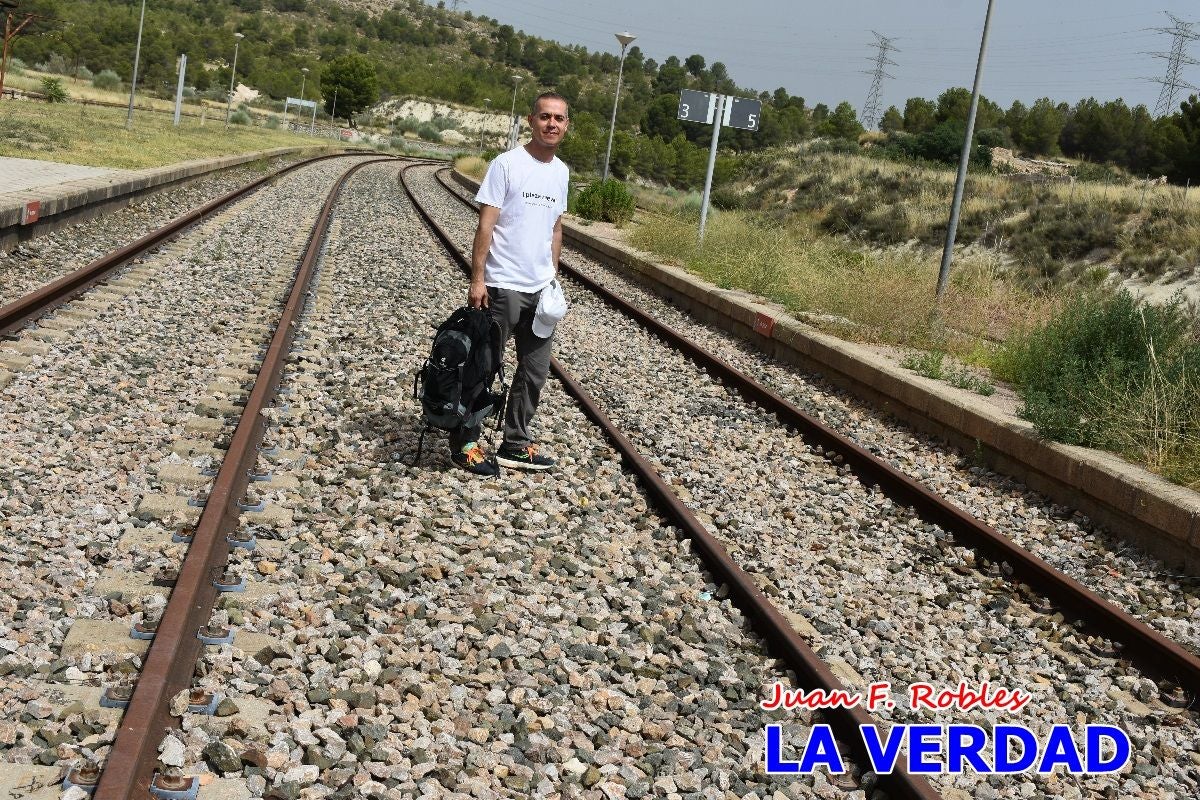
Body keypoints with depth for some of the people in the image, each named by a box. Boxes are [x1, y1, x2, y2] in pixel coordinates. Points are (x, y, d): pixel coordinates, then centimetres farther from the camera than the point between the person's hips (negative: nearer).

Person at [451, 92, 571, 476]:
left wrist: (553, 277, 13)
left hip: (540, 289, 7)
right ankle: (464, 444, 10)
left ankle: (515, 445, 24)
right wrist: (477, 279, -16)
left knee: (535, 373, 12)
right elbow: (485, 225, -12)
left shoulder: (560, 171, 9)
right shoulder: (507, 164, -11)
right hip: (502, 286, -7)